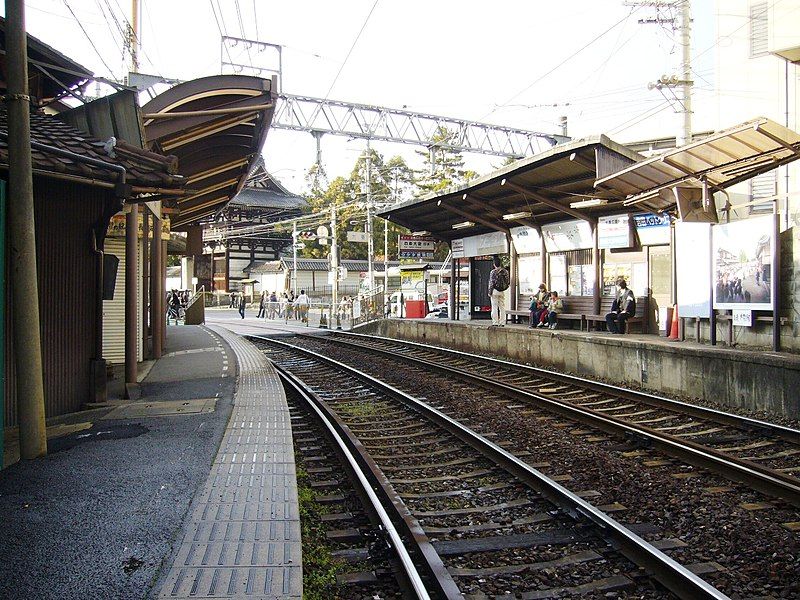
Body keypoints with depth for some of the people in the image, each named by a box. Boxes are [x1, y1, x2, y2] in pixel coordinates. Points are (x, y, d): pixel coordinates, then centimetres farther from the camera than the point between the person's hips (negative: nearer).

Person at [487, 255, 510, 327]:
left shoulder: (493, 272, -10)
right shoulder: (505, 271, 3)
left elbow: (491, 283, -10)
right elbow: (508, 281, 6)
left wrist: (490, 292, -5)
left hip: (495, 291, -4)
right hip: (502, 291, 4)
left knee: (495, 307, 0)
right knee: (502, 307, 9)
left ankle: (495, 323, -2)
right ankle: (502, 323, 9)